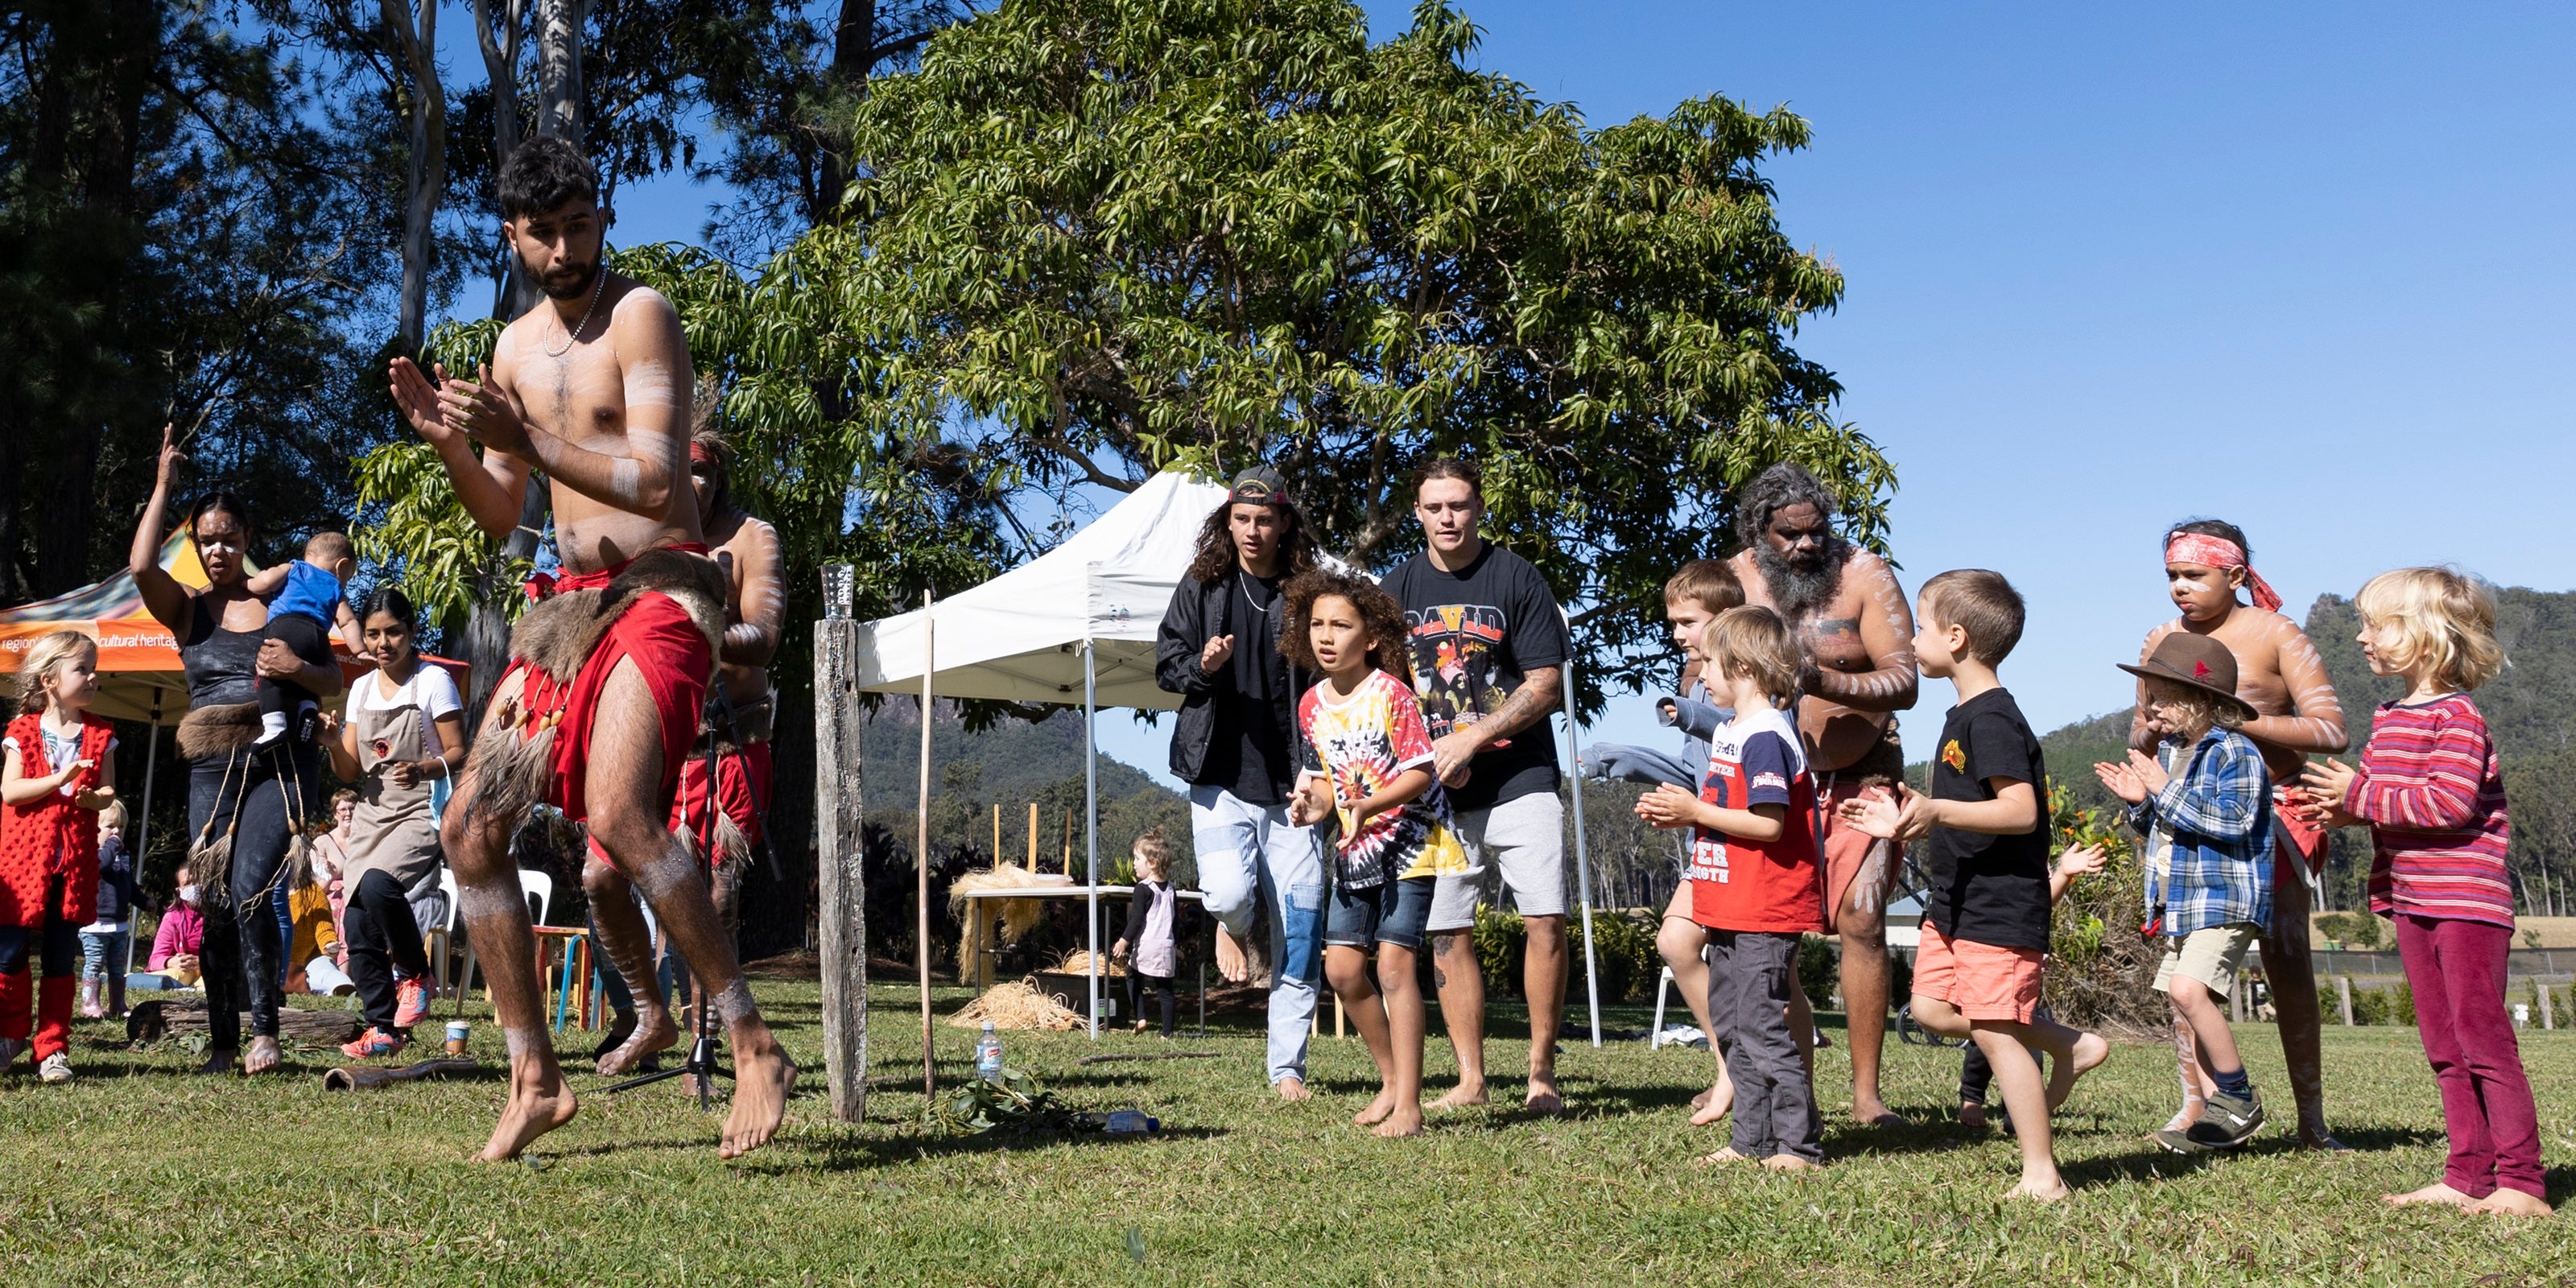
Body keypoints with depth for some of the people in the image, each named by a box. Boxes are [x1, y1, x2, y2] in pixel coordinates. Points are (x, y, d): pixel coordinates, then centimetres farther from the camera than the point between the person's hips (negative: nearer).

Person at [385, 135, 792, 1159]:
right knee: (469, 828, 0)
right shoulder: (515, 346, 16)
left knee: (618, 814, -28)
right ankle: (535, 1080, 10)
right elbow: (500, 517, 18)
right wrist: (452, 445, 0)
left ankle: (755, 1048, -17)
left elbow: (655, 482, -17)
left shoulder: (639, 315, -6)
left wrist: (524, 439, -21)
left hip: (659, 592, -8)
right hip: (566, 606, 8)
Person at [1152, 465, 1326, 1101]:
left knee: (1299, 926, -1)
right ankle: (1232, 931, 21)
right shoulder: (1202, 587, 7)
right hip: (1222, 776, -1)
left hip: (1290, 782, 1)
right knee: (1229, 894, -20)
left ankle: (1288, 1067, 11)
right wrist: (1201, 667, -13)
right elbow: (1165, 663, 11)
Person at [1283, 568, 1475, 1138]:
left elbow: (1420, 772, -17)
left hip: (1411, 842, -7)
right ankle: (1392, 1079, 24)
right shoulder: (1311, 705, 5)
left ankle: (1408, 1106, -9)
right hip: (1356, 852, 7)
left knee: (1394, 964, -14)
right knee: (1342, 967, 4)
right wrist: (1316, 804, -8)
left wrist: (1368, 805, -30)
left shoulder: (1391, 692, -14)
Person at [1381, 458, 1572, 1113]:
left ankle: (1541, 1072, 4)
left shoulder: (1516, 578, -1)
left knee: (1546, 920, -9)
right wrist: (1429, 753, -5)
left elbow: (1546, 684, -5)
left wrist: (1473, 738, -14)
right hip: (1435, 789, 3)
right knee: (1447, 932, 2)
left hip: (1520, 780, -3)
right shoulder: (1399, 586, 9)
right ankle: (1470, 1079, 12)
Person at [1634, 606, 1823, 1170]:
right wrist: (1679, 814, 7)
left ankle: (1799, 1145, 3)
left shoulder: (1766, 737, -17)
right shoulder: (1727, 732, 16)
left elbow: (1769, 824, -23)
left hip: (1764, 914, -11)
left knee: (1761, 1027, -7)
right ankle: (1752, 1140, 22)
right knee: (1729, 1023, 14)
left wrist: (1696, 811, -18)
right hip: (1730, 911, 11)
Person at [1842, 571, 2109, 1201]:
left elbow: (2020, 812, -27)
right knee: (1933, 1007, 8)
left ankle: (2042, 1176, 2)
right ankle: (2070, 1047, 20)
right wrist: (1905, 825, 19)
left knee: (1992, 1029, -7)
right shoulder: (1964, 717, 15)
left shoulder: (1992, 719, -17)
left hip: (2001, 906, -10)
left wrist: (1937, 810, -35)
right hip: (1957, 901, 10)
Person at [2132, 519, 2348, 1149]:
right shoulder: (2162, 641, 7)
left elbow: (2332, 730, -12)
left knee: (2288, 962, -2)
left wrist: (2236, 720, -22)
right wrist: (2158, 725, -10)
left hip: (2272, 813, -3)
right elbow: (2138, 738, 14)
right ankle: (2195, 1099, 4)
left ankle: (2311, 1118, 5)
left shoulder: (2276, 635, -5)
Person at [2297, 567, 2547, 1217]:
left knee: (2483, 1038, -7)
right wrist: (2343, 810, 4)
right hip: (2410, 898, 9)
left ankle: (2521, 1181, -1)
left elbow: (2449, 802, -25)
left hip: (2465, 900, -9)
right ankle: (2468, 1175, 17)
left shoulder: (2456, 718, -14)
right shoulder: (2389, 719, 14)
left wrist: (2362, 794, -19)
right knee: (2444, 1047, 11)